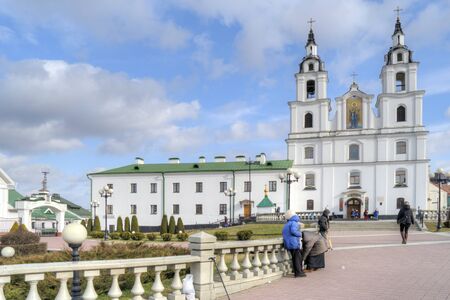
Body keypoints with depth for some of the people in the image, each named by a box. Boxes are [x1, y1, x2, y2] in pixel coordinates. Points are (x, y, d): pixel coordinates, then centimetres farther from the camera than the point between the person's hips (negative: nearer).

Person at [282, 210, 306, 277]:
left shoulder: (286, 225, 18)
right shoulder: (294, 223, -10)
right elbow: (293, 231, -26)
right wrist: (300, 234, -11)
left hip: (288, 244, 8)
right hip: (295, 244, -8)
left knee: (294, 258, 14)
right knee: (298, 257, -2)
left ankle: (296, 272, 19)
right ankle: (299, 272, -2)